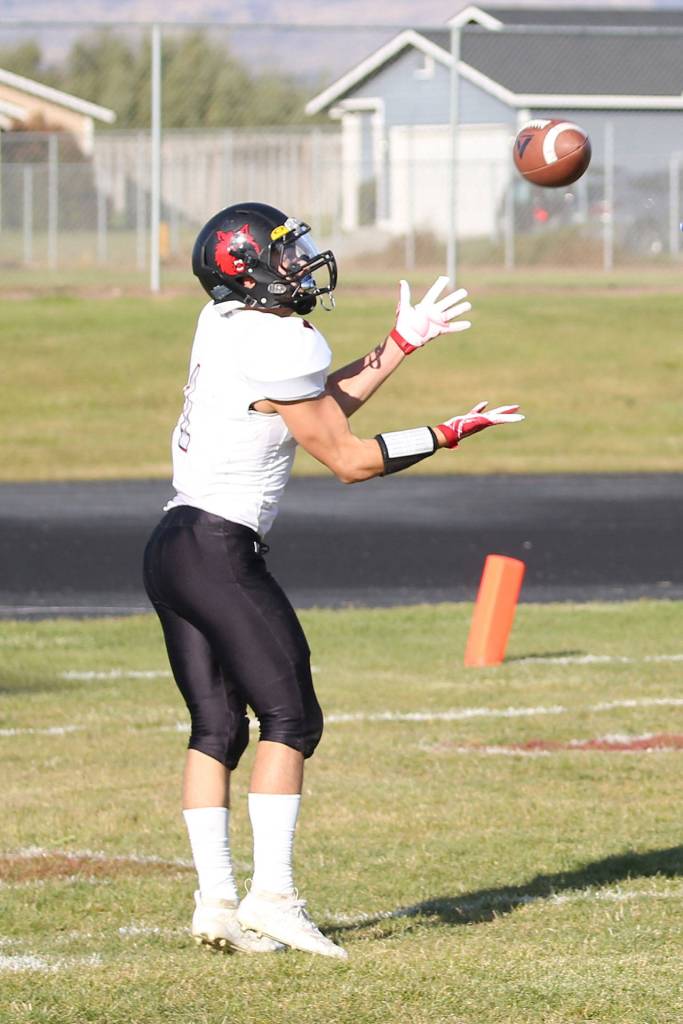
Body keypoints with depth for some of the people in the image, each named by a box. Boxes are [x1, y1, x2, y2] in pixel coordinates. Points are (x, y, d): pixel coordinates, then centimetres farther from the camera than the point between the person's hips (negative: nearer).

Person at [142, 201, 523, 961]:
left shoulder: (226, 323, 12)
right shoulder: (283, 349, -14)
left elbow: (322, 404, 23)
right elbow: (346, 459, -6)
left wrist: (402, 342, 26)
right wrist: (449, 434, 1)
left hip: (172, 550, 9)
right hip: (219, 549, -9)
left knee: (216, 726, 9)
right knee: (289, 717, -4)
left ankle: (214, 898, 4)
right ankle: (272, 893, -11)